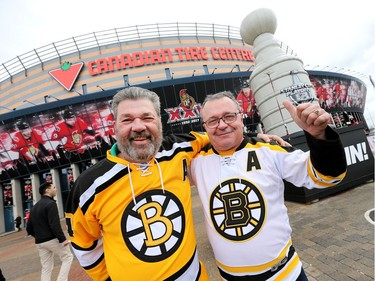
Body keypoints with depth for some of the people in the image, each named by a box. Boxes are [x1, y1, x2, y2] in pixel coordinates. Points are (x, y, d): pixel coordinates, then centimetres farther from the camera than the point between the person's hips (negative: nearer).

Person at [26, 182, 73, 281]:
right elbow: (55, 225, -23)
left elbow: (29, 228, 15)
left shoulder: (34, 207, 13)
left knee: (46, 268, 15)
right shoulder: (50, 203, -15)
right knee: (67, 257, 8)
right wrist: (62, 239, -19)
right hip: (52, 240, -8)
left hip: (39, 242, 8)